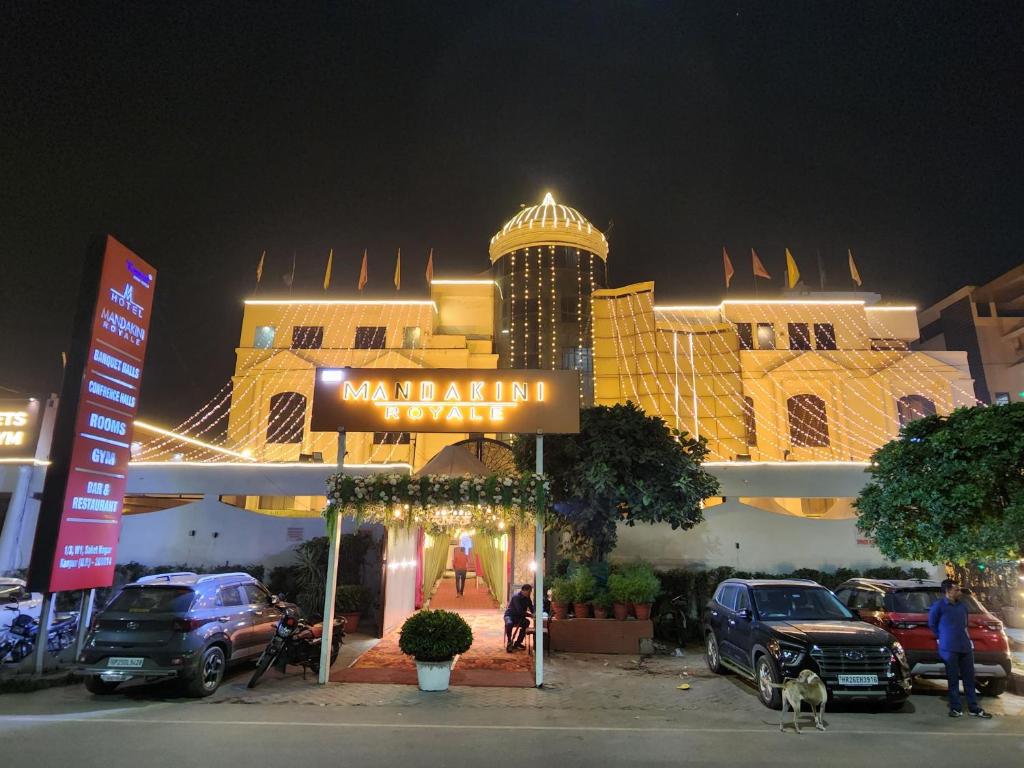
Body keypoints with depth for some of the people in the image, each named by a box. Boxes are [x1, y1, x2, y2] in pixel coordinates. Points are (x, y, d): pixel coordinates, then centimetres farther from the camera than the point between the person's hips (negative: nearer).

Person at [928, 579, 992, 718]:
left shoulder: (963, 605, 10)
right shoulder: (938, 605, -10)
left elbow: (965, 624, 22)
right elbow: (932, 624, 0)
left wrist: (966, 638, 15)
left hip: (966, 646, 5)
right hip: (949, 648, -5)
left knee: (969, 678, 10)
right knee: (953, 680, 1)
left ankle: (974, 708, 19)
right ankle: (956, 708, 10)